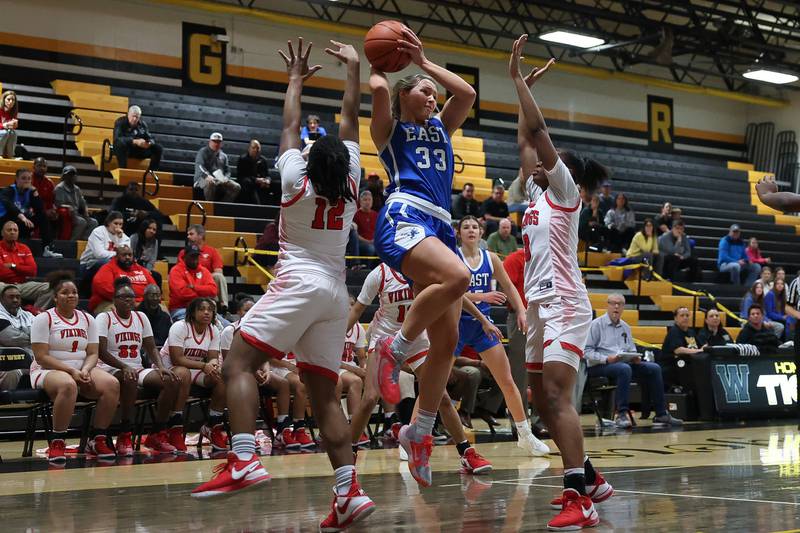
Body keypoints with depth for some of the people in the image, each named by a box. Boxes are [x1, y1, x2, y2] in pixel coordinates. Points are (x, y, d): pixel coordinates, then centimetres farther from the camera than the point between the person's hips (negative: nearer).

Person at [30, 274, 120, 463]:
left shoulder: (88, 319, 12)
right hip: (47, 371, -5)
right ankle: (57, 443, -28)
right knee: (68, 385, -41)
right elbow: (41, 356, -11)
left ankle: (98, 440, -14)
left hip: (82, 371, 5)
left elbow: (92, 354, 8)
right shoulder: (44, 319, -3)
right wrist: (71, 371, -19)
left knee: (112, 384, -24)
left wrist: (85, 370, -14)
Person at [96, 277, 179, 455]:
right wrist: (124, 367, -28)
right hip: (112, 370, -6)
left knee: (172, 380, -18)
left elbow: (151, 348, 12)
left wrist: (161, 367, -8)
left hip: (138, 369, 6)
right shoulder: (104, 318, -3)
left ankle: (157, 434, -10)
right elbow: (101, 352, -14)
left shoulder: (141, 317, 14)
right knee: (130, 380, -40)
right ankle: (124, 436, -30)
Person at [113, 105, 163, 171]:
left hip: (139, 150, 5)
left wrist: (149, 143, -22)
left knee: (159, 148, -10)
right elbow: (117, 138, -24)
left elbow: (150, 138, 6)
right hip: (124, 149, -5)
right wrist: (135, 141, -37)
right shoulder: (120, 122, -8)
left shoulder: (142, 124, 7)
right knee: (121, 143, -39)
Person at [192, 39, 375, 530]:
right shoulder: (350, 181, 8)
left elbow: (291, 126, 13)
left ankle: (244, 461, -24)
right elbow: (350, 121, 16)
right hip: (337, 293, 5)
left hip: (298, 284, -5)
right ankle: (350, 493, -6)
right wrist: (353, 68, 25)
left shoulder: (296, 179, 0)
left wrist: (296, 79, 26)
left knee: (239, 361, -6)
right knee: (325, 392, 4)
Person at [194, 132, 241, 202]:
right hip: (203, 179, -6)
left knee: (236, 187, -15)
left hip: (220, 180, 6)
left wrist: (225, 178, -6)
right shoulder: (203, 152, 4)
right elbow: (199, 166, -13)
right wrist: (207, 176, -34)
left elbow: (227, 171, 21)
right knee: (210, 183, -41)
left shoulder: (223, 156, 22)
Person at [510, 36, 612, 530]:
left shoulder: (566, 189, -2)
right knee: (544, 401, 11)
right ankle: (590, 479, 23)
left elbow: (538, 129, -10)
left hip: (565, 304, -9)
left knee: (556, 396, -21)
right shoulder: (540, 195, 19)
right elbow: (526, 139, 25)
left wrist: (517, 77, -6)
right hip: (541, 304, 10)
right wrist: (524, 85, 25)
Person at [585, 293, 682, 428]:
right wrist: (606, 359, -22)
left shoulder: (625, 327, 19)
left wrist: (635, 358, 0)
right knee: (624, 369, -37)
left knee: (654, 368, -10)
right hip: (600, 366, -7)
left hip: (625, 362, 7)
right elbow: (587, 351, -9)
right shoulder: (597, 324, -2)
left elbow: (632, 350, 24)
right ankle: (621, 414, -33)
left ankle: (661, 414, -4)